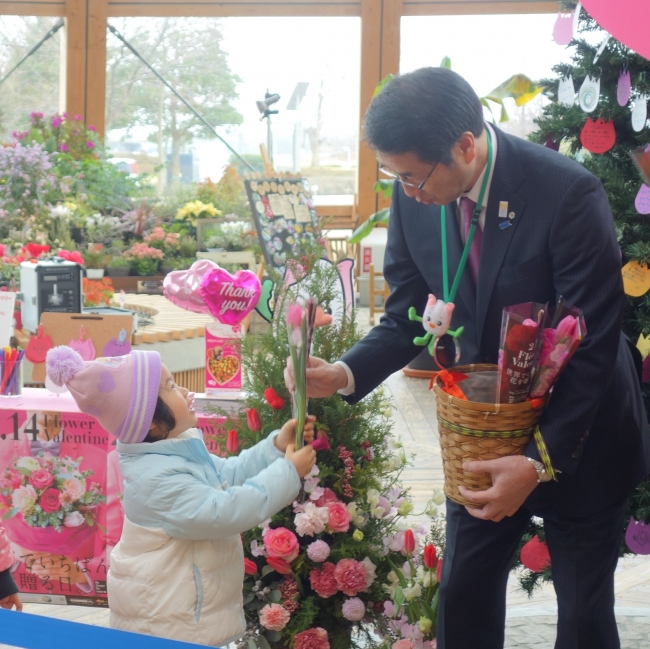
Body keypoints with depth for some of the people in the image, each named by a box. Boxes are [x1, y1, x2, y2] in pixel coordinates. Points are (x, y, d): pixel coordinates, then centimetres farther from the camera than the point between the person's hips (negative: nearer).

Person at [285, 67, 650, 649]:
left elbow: (593, 345, -23)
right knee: (463, 600, 12)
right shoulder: (414, 198, -11)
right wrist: (345, 374, -21)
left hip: (576, 443, -4)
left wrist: (539, 463, -26)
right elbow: (407, 316, -1)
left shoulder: (569, 194, -26)